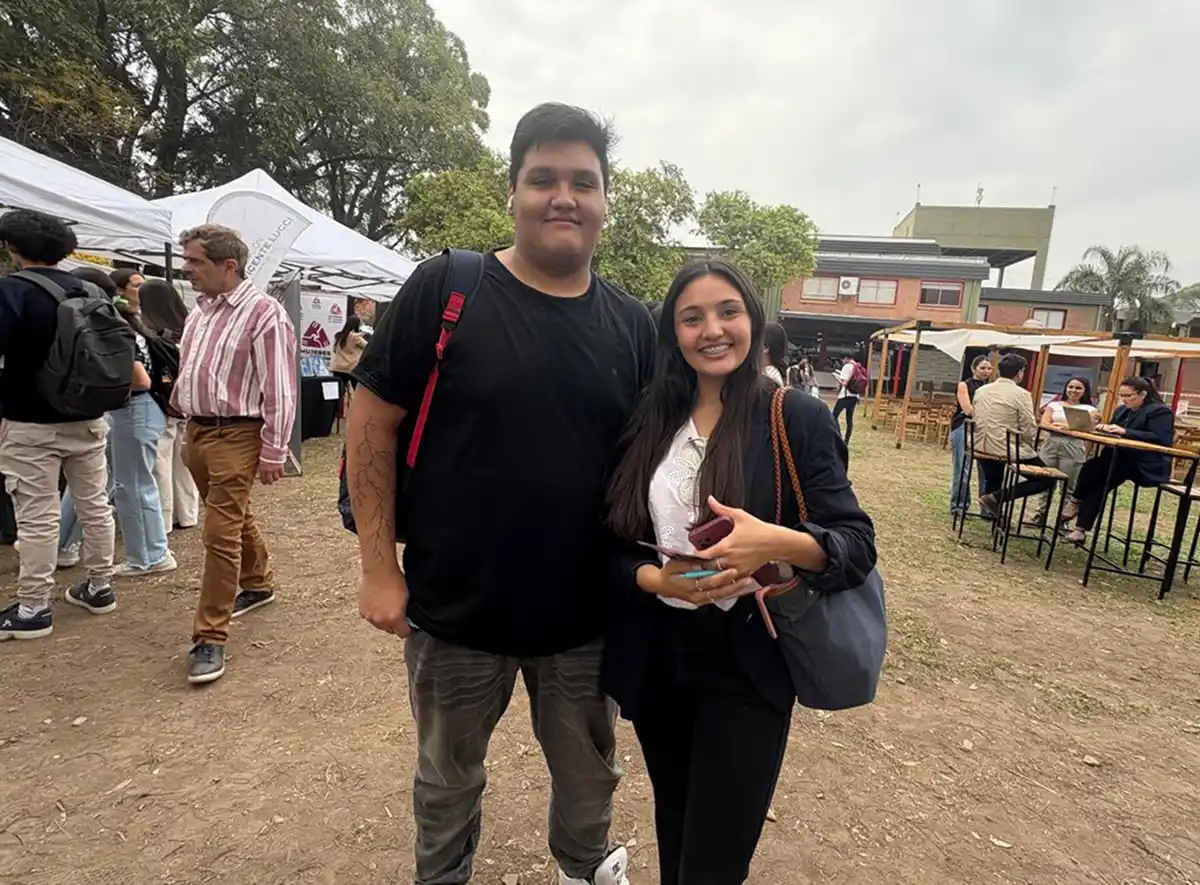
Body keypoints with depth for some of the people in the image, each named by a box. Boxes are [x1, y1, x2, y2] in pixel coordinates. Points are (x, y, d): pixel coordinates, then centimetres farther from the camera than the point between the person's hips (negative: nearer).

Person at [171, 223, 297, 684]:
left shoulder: (263, 312, -15)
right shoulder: (199, 310, 12)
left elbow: (279, 388, -16)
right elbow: (188, 370, 21)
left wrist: (274, 451, -17)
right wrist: (186, 427, 20)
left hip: (235, 435, -8)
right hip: (197, 430, 8)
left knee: (221, 533, -7)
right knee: (235, 517, 20)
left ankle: (210, 637, 2)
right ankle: (258, 584, 40)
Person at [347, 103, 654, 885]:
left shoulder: (633, 325, -1)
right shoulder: (443, 290, -11)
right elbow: (372, 425, -8)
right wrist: (380, 569, -10)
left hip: (587, 616, 3)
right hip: (454, 609, -2)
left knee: (590, 777, 25)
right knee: (448, 778, 24)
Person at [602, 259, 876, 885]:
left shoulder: (797, 419, -9)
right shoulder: (647, 424, 1)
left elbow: (857, 545, -12)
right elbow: (612, 545, 1)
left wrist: (777, 543, -31)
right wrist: (656, 579, -19)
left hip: (747, 666, -3)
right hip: (654, 659, 4)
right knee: (672, 832, 24)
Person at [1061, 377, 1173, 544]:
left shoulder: (1160, 412, -8)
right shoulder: (1122, 410, 15)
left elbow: (1161, 440, -21)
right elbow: (1114, 431, 19)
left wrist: (1125, 432, -27)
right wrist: (1105, 428, -7)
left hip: (1147, 467, -7)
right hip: (1123, 459, 7)